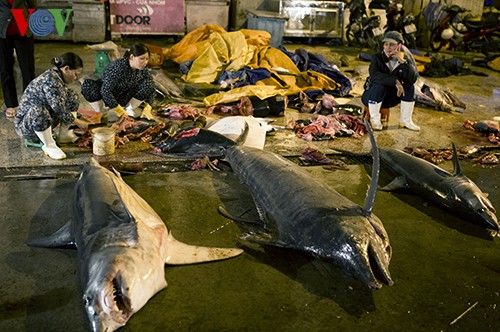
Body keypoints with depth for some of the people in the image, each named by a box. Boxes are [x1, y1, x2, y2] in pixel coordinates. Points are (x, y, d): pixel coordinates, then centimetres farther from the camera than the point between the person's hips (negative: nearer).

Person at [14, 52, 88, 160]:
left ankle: (64, 134, 8)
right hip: (26, 125, -9)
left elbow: (61, 104, 15)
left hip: (46, 121, 9)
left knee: (73, 97, 4)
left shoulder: (57, 75, 1)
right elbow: (59, 109, -26)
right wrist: (78, 122, -15)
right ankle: (49, 145, -19)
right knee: (38, 111, -42)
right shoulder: (51, 79, -26)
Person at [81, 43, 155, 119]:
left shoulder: (143, 70, -17)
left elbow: (152, 88, -9)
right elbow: (105, 91, -36)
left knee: (148, 84, -20)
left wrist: (147, 109, -23)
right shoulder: (118, 67, -32)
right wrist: (120, 112, -36)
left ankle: (130, 110, -2)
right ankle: (100, 112, -12)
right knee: (88, 85, -34)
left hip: (124, 98, 4)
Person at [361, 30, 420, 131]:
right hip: (371, 96, -4)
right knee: (379, 86, -34)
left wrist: (403, 62, -31)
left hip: (390, 99, 4)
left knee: (410, 87, -16)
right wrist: (395, 81, -41)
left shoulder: (405, 59, -4)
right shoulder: (377, 58, -14)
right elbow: (374, 76, -35)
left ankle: (405, 120, -5)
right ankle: (374, 119, -18)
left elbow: (413, 78, -21)